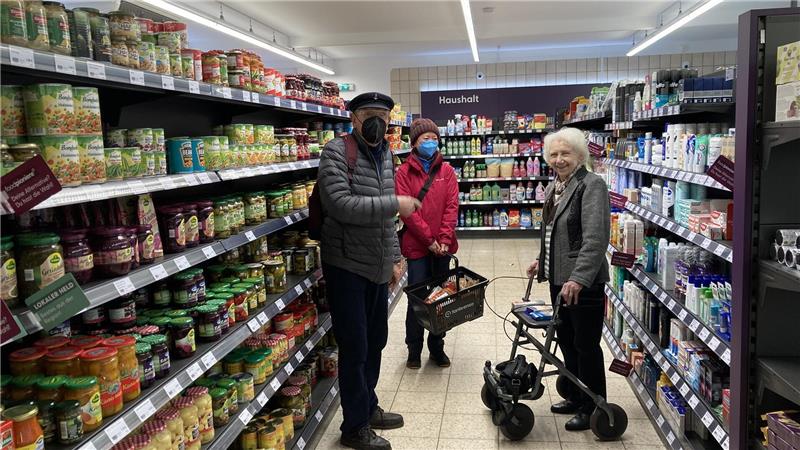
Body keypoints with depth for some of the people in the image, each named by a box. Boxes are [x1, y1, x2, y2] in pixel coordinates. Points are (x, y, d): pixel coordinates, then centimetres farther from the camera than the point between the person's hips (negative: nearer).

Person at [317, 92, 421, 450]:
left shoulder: (386, 155, 12)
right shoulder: (337, 152, -12)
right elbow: (340, 204, -25)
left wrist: (394, 258, 15)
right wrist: (394, 204, -22)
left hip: (378, 267, 7)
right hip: (347, 266, -7)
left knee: (375, 341, 17)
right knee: (355, 347, 1)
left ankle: (368, 407, 36)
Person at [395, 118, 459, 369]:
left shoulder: (446, 171, 7)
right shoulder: (404, 172, -3)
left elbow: (452, 206, 0)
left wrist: (445, 239, -12)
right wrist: (429, 239, -13)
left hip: (442, 245, 3)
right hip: (416, 245, -3)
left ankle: (437, 347, 25)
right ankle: (414, 350, 18)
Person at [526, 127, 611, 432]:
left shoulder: (591, 186, -15)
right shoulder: (554, 186, 12)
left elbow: (596, 239, -24)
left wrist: (578, 278, -29)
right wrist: (542, 260, 19)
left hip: (583, 282, -9)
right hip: (558, 278, 9)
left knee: (586, 346, 3)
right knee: (566, 340, 19)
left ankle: (592, 409, 20)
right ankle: (575, 398, 36)